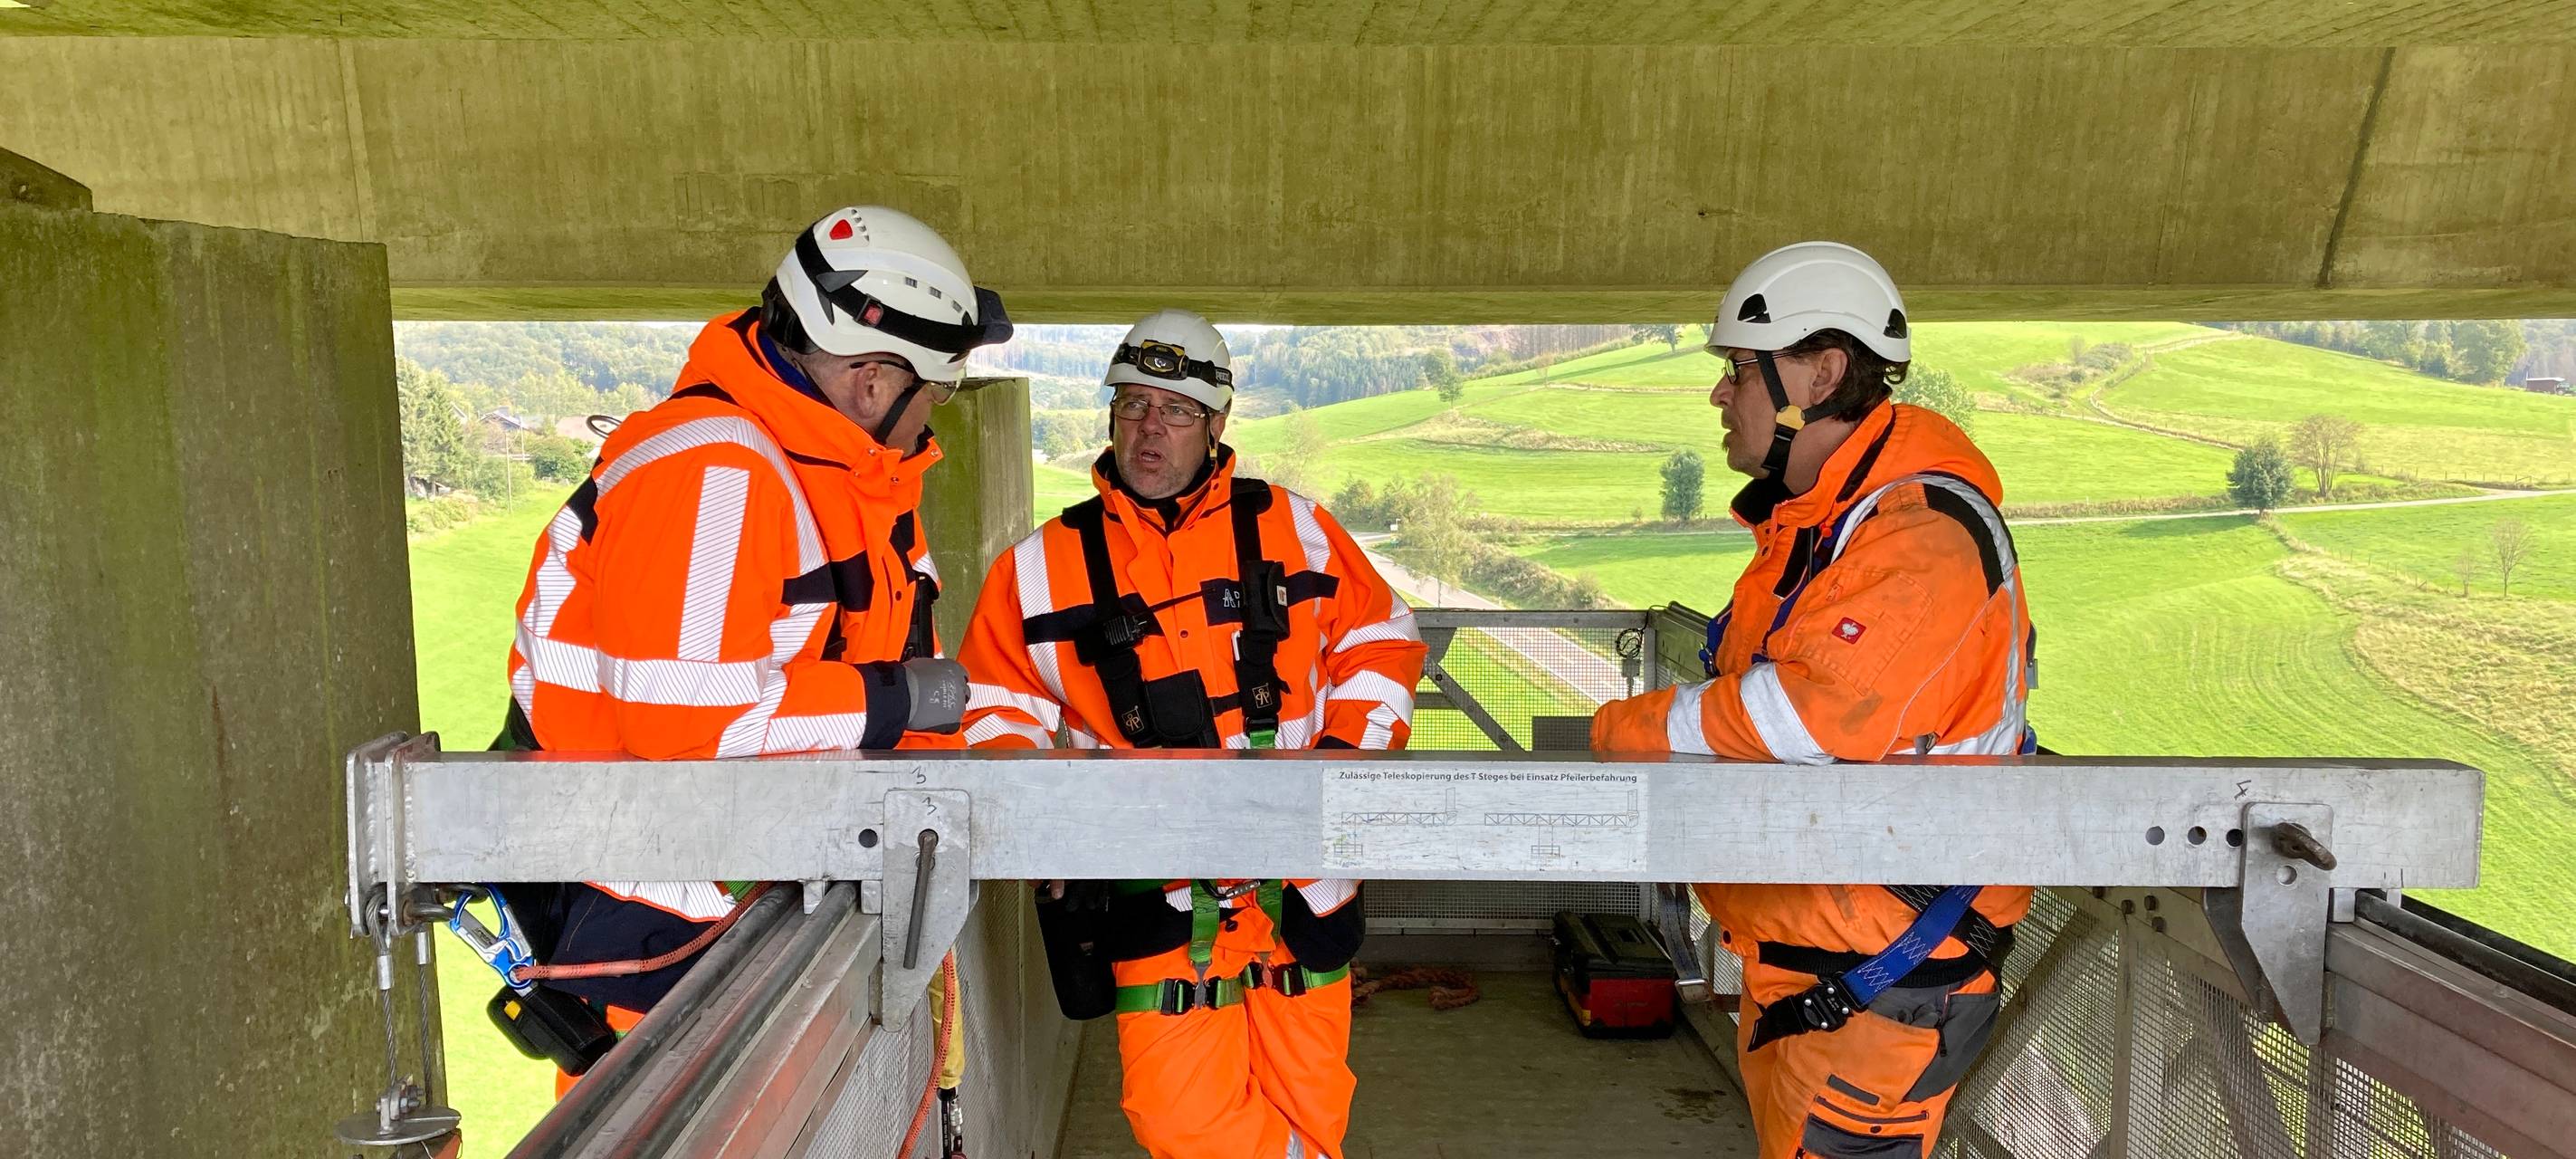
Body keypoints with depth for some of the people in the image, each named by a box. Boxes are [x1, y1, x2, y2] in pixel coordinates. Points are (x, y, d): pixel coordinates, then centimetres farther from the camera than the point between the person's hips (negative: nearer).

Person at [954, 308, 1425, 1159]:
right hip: (1157, 896, 0)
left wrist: (1344, 749, -3)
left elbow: (1380, 641, 10)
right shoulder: (1042, 567, 4)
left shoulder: (1291, 529, 4)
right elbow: (993, 708, 7)